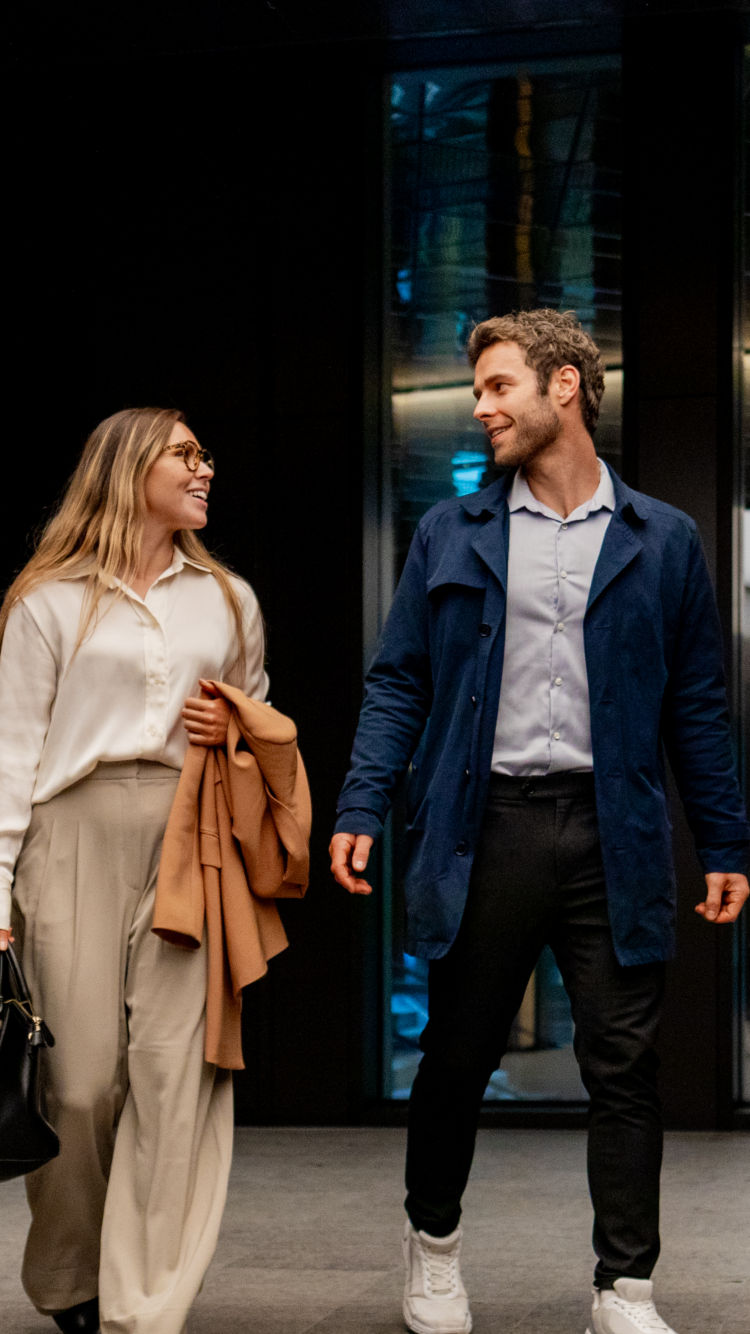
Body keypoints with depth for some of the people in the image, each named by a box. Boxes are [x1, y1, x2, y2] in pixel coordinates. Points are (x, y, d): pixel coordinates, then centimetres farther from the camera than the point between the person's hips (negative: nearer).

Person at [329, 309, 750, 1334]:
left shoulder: (662, 541, 8)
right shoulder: (451, 535, 10)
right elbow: (399, 682, 8)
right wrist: (362, 808, -3)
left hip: (612, 837, 0)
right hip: (485, 826, 1)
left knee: (624, 1066, 0)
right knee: (458, 1055, 9)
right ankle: (433, 1239, 31)